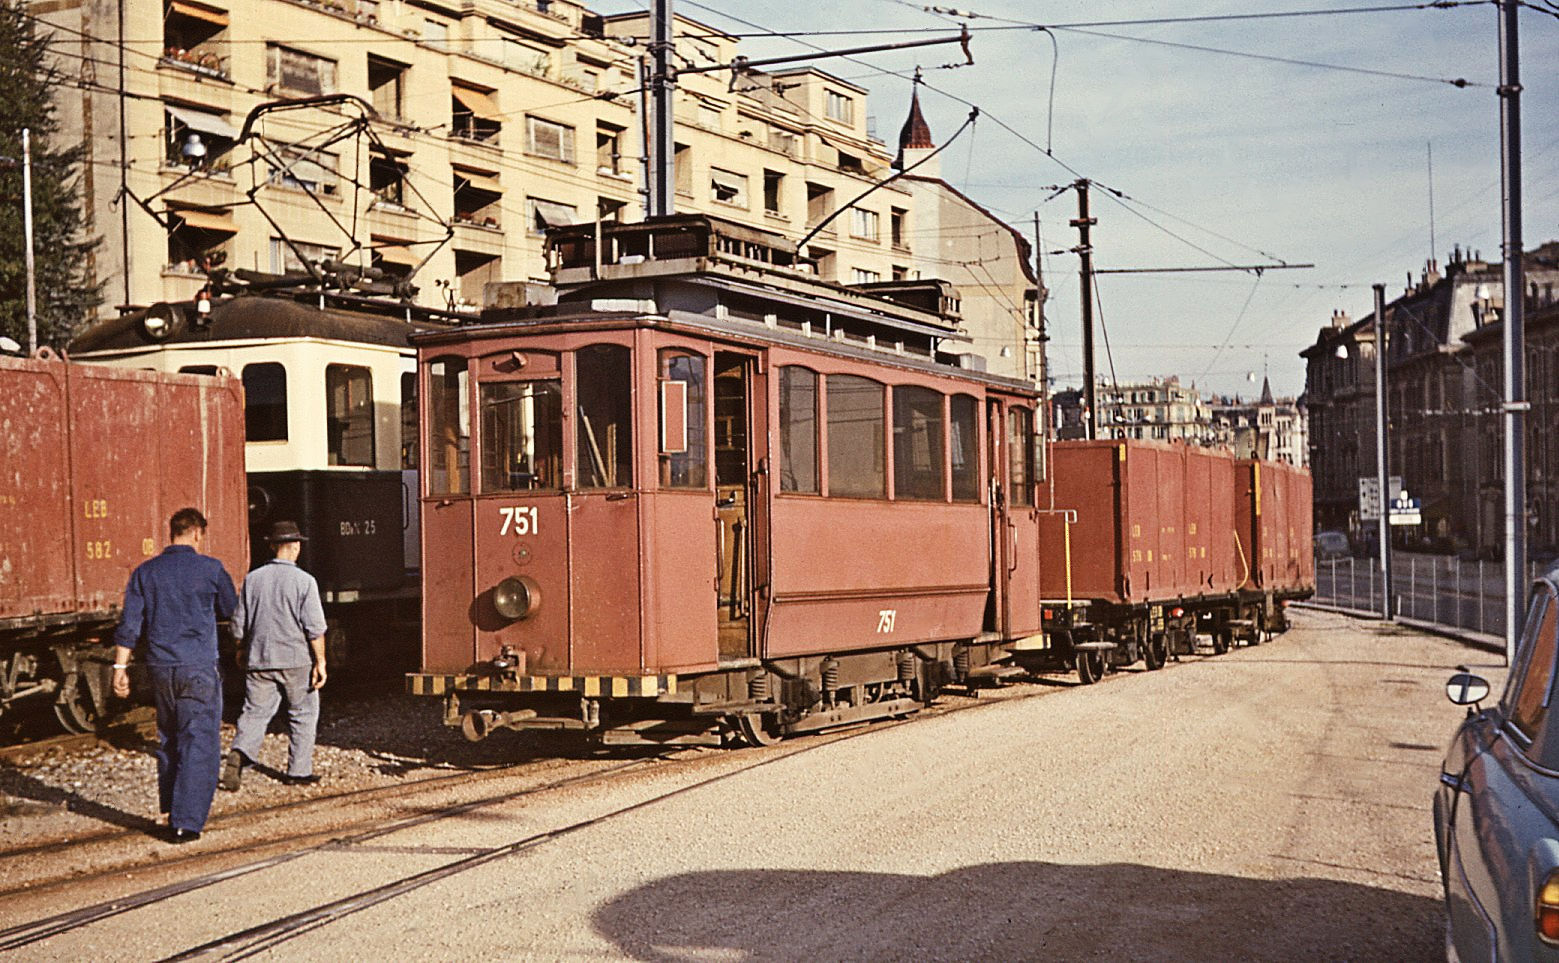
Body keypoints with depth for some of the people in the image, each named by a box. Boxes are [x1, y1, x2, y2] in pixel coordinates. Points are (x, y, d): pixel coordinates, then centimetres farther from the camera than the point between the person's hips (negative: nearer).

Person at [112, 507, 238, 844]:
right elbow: (231, 611, 11)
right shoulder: (210, 569, -4)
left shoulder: (145, 572, 5)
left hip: (160, 668, 4)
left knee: (168, 741, 18)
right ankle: (186, 822, -8)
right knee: (199, 744, -2)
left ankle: (171, 812, 26)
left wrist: (120, 667, 7)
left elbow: (130, 625, 2)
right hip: (199, 669, -4)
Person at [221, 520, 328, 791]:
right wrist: (320, 662, -5)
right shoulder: (304, 581, -8)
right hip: (296, 660, -3)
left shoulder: (253, 579, 3)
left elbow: (239, 625, 9)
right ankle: (299, 771, 14)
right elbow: (315, 628, -11)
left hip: (259, 660, 3)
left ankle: (238, 754, -17)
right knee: (303, 715, 10)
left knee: (255, 712, 7)